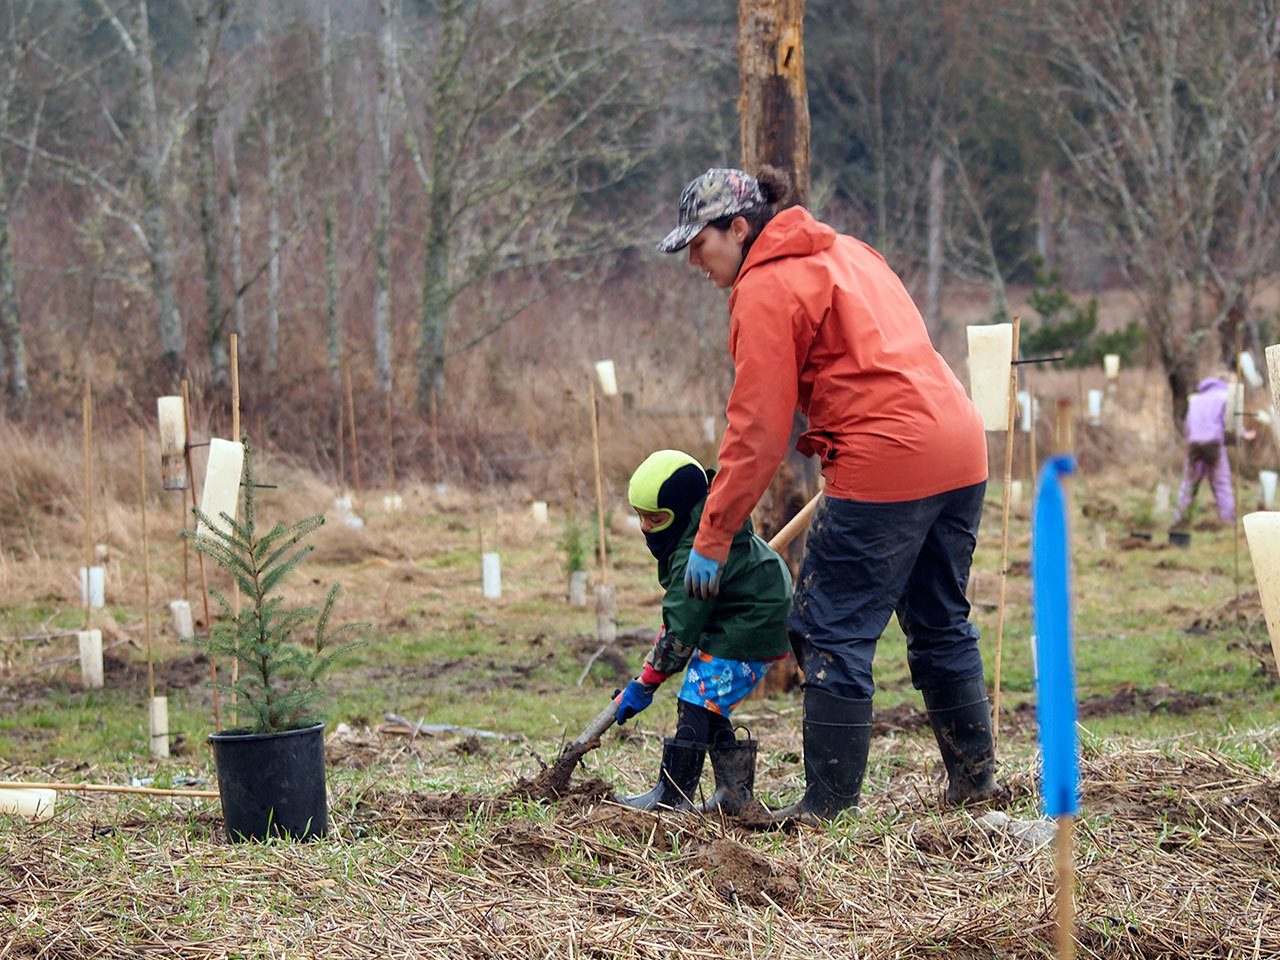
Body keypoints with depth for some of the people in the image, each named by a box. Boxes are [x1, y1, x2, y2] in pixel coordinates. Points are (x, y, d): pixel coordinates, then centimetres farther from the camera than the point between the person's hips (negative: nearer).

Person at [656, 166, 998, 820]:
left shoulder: (764, 289, -6)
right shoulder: (843, 251, 20)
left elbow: (757, 431, -10)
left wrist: (712, 538, -7)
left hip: (885, 464, -9)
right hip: (960, 447, 9)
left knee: (831, 633, -2)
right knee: (940, 623, 21)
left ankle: (829, 803, -1)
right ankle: (974, 775, 28)